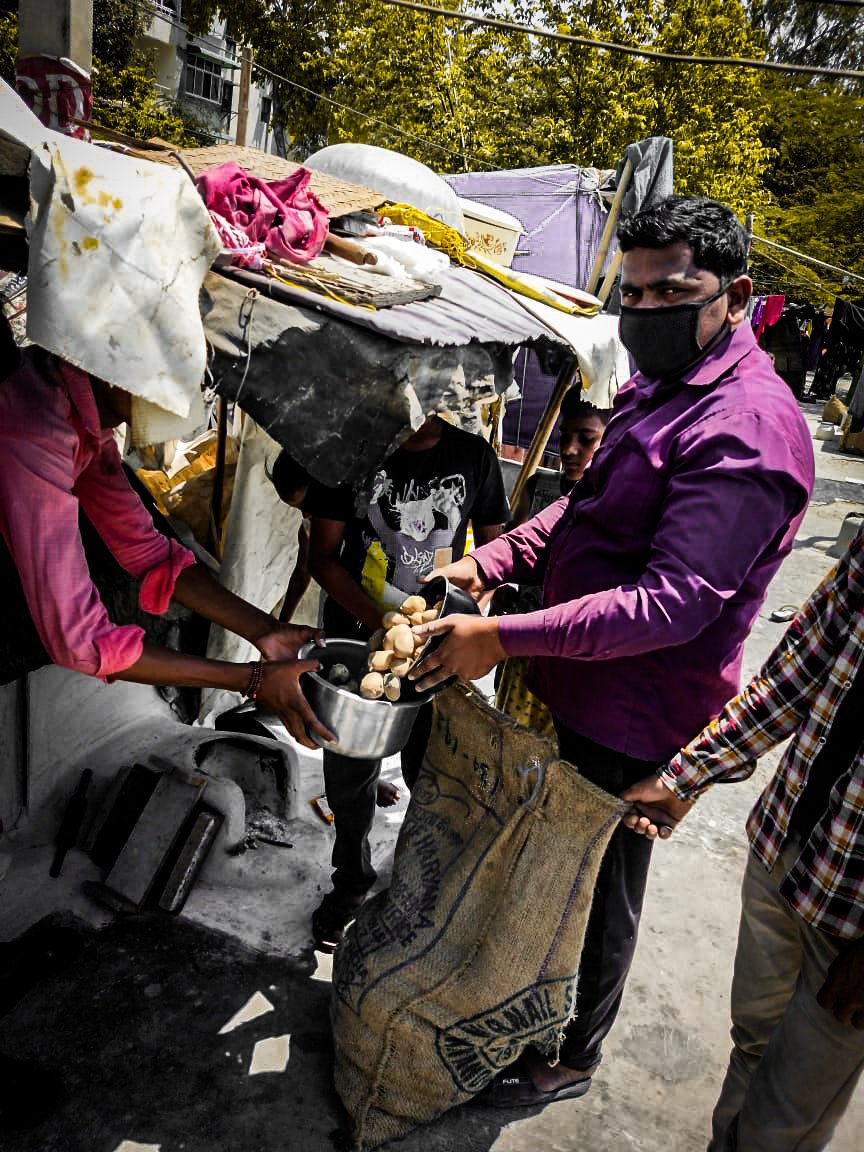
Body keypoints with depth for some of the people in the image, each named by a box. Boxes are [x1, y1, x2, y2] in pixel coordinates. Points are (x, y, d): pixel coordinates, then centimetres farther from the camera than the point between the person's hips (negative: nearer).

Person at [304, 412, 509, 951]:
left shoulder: (474, 455, -5)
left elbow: (495, 546, 4)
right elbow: (323, 556, -7)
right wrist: (382, 623, -20)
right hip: (356, 637, 1)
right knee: (349, 774, 13)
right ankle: (352, 881, 39)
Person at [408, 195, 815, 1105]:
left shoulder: (746, 431, -25)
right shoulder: (653, 389, 7)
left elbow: (671, 604, -31)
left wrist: (506, 637, -31)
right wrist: (488, 564, 0)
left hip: (632, 724, -9)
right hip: (570, 690, 9)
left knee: (595, 896, 14)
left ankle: (568, 1059, 41)